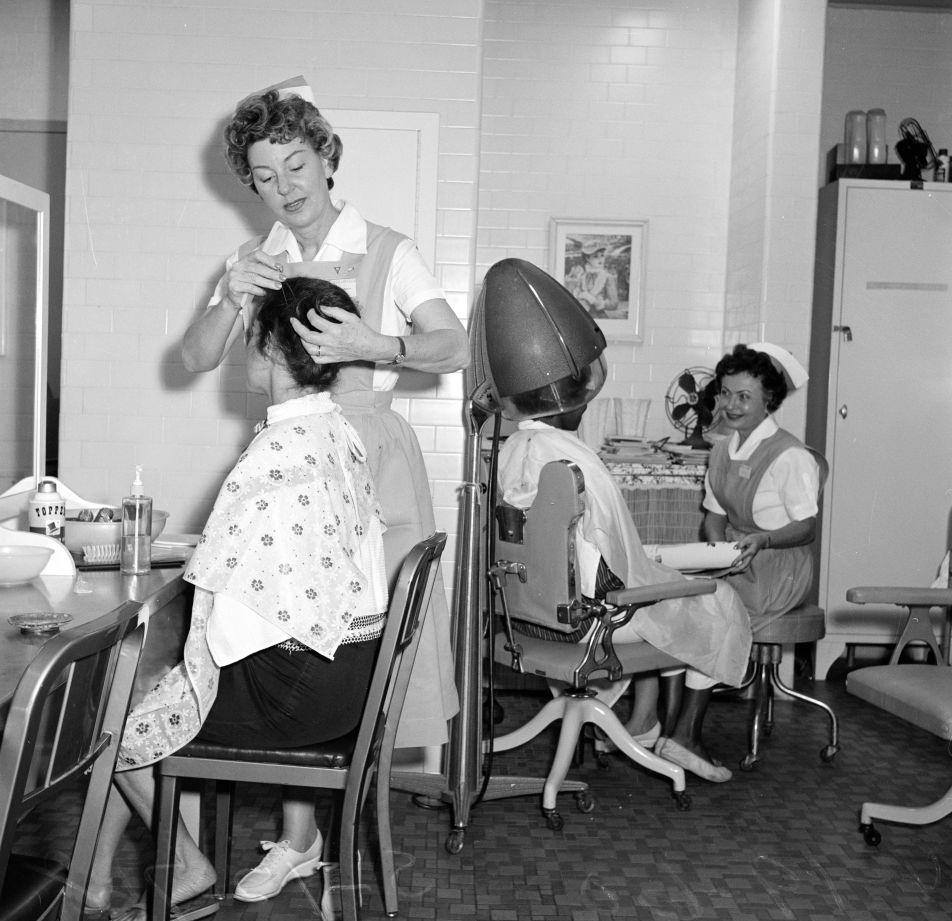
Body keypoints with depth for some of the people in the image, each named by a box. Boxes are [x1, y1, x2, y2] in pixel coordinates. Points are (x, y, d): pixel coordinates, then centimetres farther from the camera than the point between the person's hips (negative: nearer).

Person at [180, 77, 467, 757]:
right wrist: (231, 300, -15)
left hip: (371, 452, -3)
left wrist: (374, 347, -30)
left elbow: (456, 348, -12)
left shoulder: (386, 252, -1)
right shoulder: (253, 264, 11)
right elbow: (197, 358, 5)